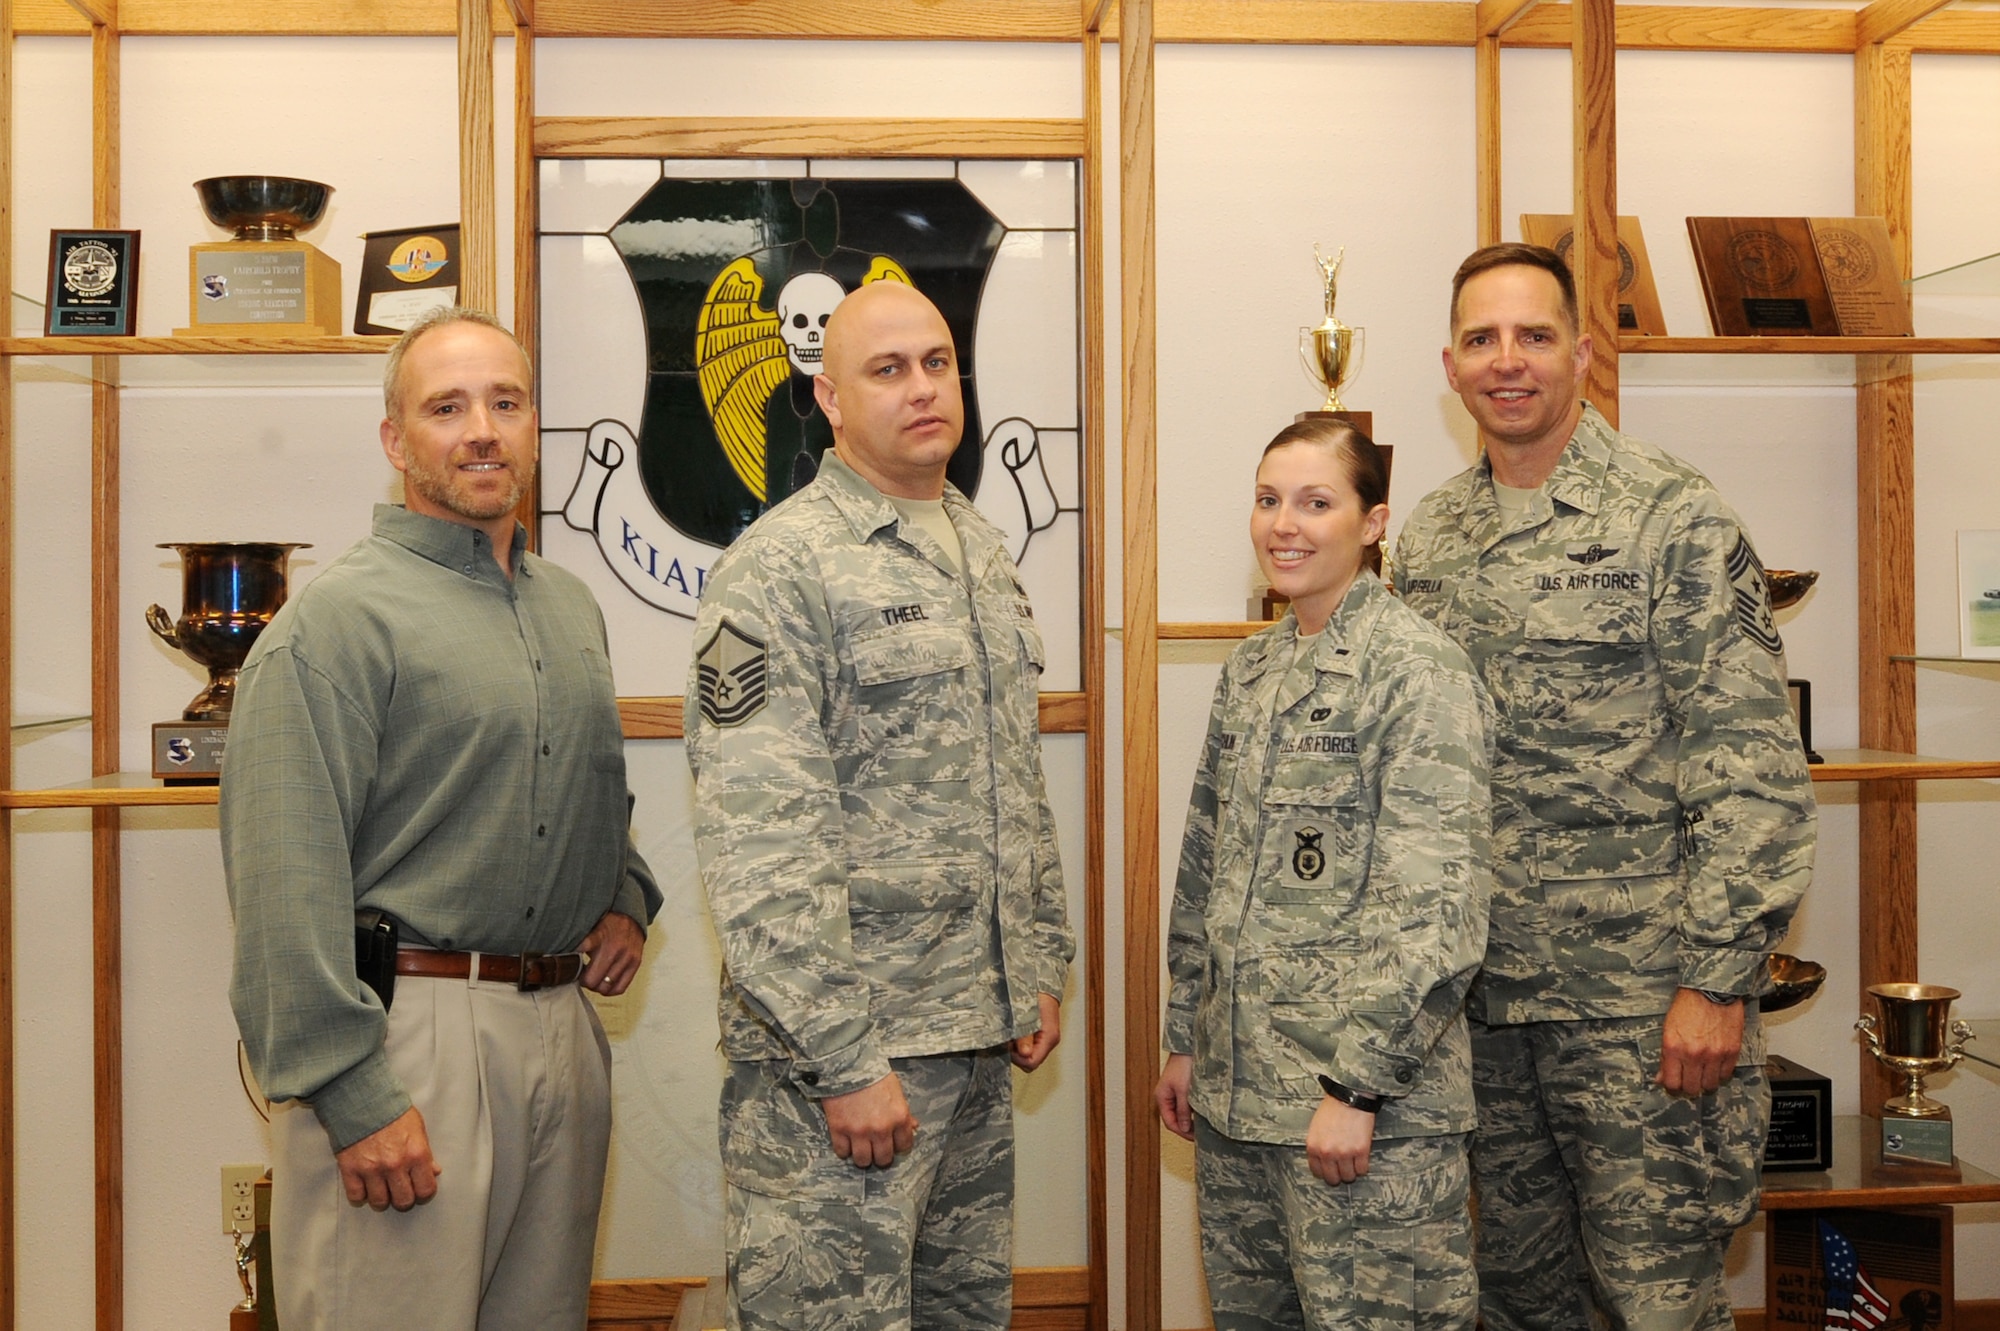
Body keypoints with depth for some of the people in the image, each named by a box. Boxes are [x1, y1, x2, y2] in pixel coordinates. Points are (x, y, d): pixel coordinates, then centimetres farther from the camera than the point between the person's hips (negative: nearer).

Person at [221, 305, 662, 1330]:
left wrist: (625, 897, 10)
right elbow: (285, 882, -16)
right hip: (408, 1026, -7)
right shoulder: (339, 617, -10)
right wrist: (353, 1094, -19)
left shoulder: (572, 610, 15)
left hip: (562, 1021, 7)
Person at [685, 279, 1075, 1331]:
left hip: (980, 1042, 8)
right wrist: (844, 1060, -19)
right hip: (842, 1048, -7)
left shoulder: (985, 554, 12)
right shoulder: (779, 569, -13)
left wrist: (1041, 968, 15)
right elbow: (758, 847, -19)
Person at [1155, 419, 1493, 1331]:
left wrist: (1358, 1086, -18)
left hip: (1366, 1104, -7)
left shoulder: (1415, 668, -11)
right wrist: (1185, 1040, 16)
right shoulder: (1249, 670, 11)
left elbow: (1435, 910, -17)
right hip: (1232, 1087, 7)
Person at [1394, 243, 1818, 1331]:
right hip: (1480, 986, 5)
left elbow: (1755, 764, -11)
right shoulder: (1428, 538, 9)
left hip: (1635, 990, -5)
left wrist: (1716, 979, -16)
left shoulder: (1673, 517, -7)